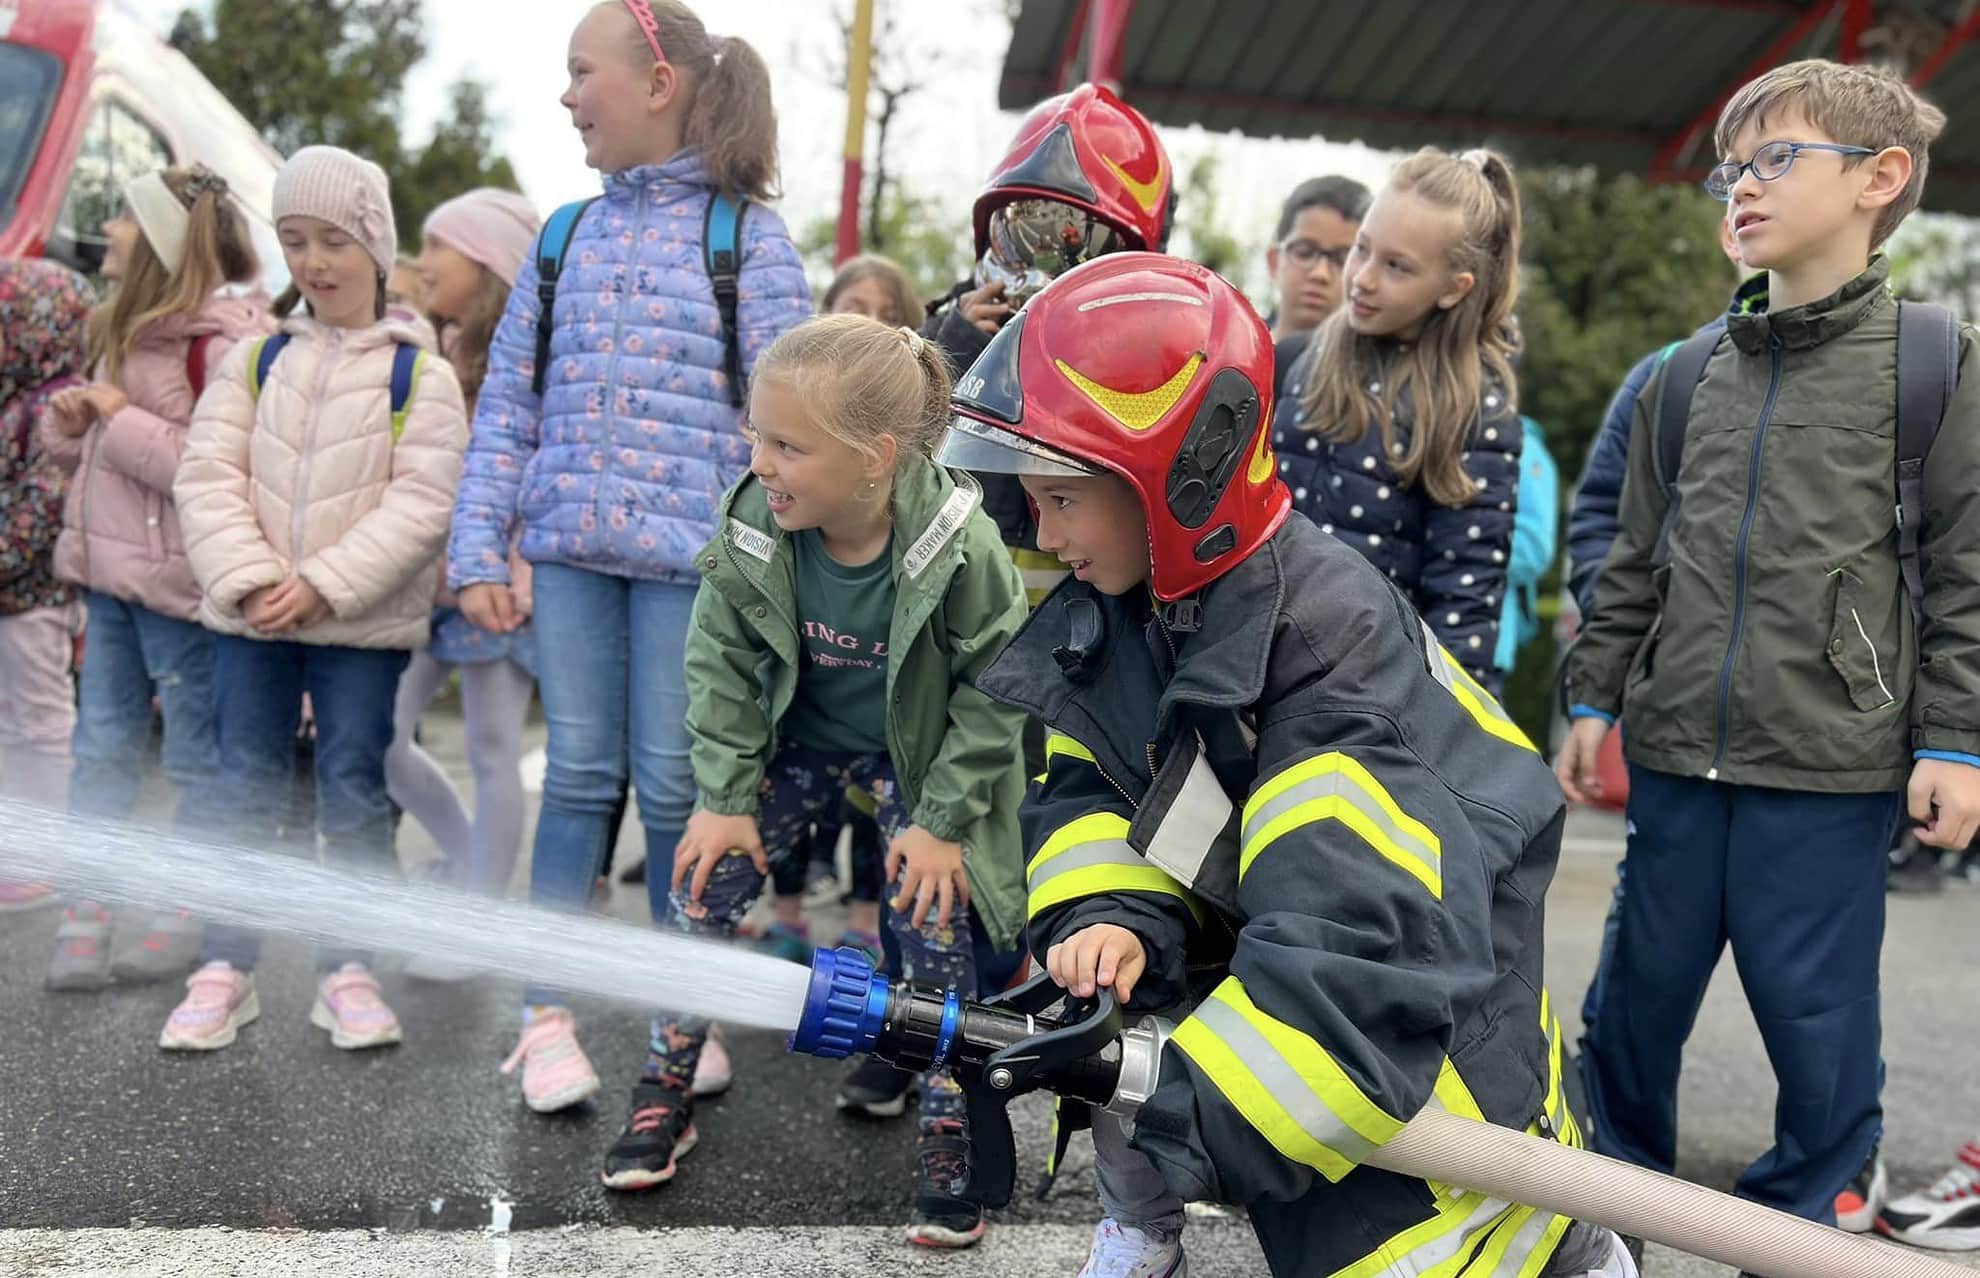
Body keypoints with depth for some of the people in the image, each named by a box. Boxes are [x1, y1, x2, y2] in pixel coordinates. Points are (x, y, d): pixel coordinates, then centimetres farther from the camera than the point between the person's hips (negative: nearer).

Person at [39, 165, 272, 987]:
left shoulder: (222, 341, -16)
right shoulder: (127, 329, 13)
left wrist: (123, 421, -18)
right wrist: (74, 421, 3)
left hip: (180, 579, -9)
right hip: (112, 570, 9)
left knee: (196, 759, 6)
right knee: (101, 750, 12)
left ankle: (186, 918, 19)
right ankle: (88, 915, 20)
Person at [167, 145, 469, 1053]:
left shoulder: (420, 375, -3)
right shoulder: (255, 359, 7)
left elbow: (422, 501, -11)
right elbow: (208, 476, 1)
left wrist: (325, 584, -18)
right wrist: (248, 578, -14)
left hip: (364, 624, -3)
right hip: (250, 617, 3)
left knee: (354, 793, 4)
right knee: (241, 790, 8)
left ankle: (348, 970, 15)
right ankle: (226, 969, 18)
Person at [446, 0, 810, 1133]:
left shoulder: (747, 235, -1)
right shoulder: (566, 238, 11)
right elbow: (509, 402, 11)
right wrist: (481, 549, 5)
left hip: (689, 553, -3)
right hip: (570, 547, 4)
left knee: (673, 785, 4)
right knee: (579, 774, 8)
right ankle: (549, 1017, 19)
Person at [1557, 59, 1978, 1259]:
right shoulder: (1687, 379, 9)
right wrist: (1595, 698, 11)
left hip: (1833, 761, -4)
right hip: (1680, 751, 4)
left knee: (1815, 1004, 6)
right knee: (1642, 982, 14)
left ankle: (1812, 1211, 28)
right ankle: (1614, 1174, 34)